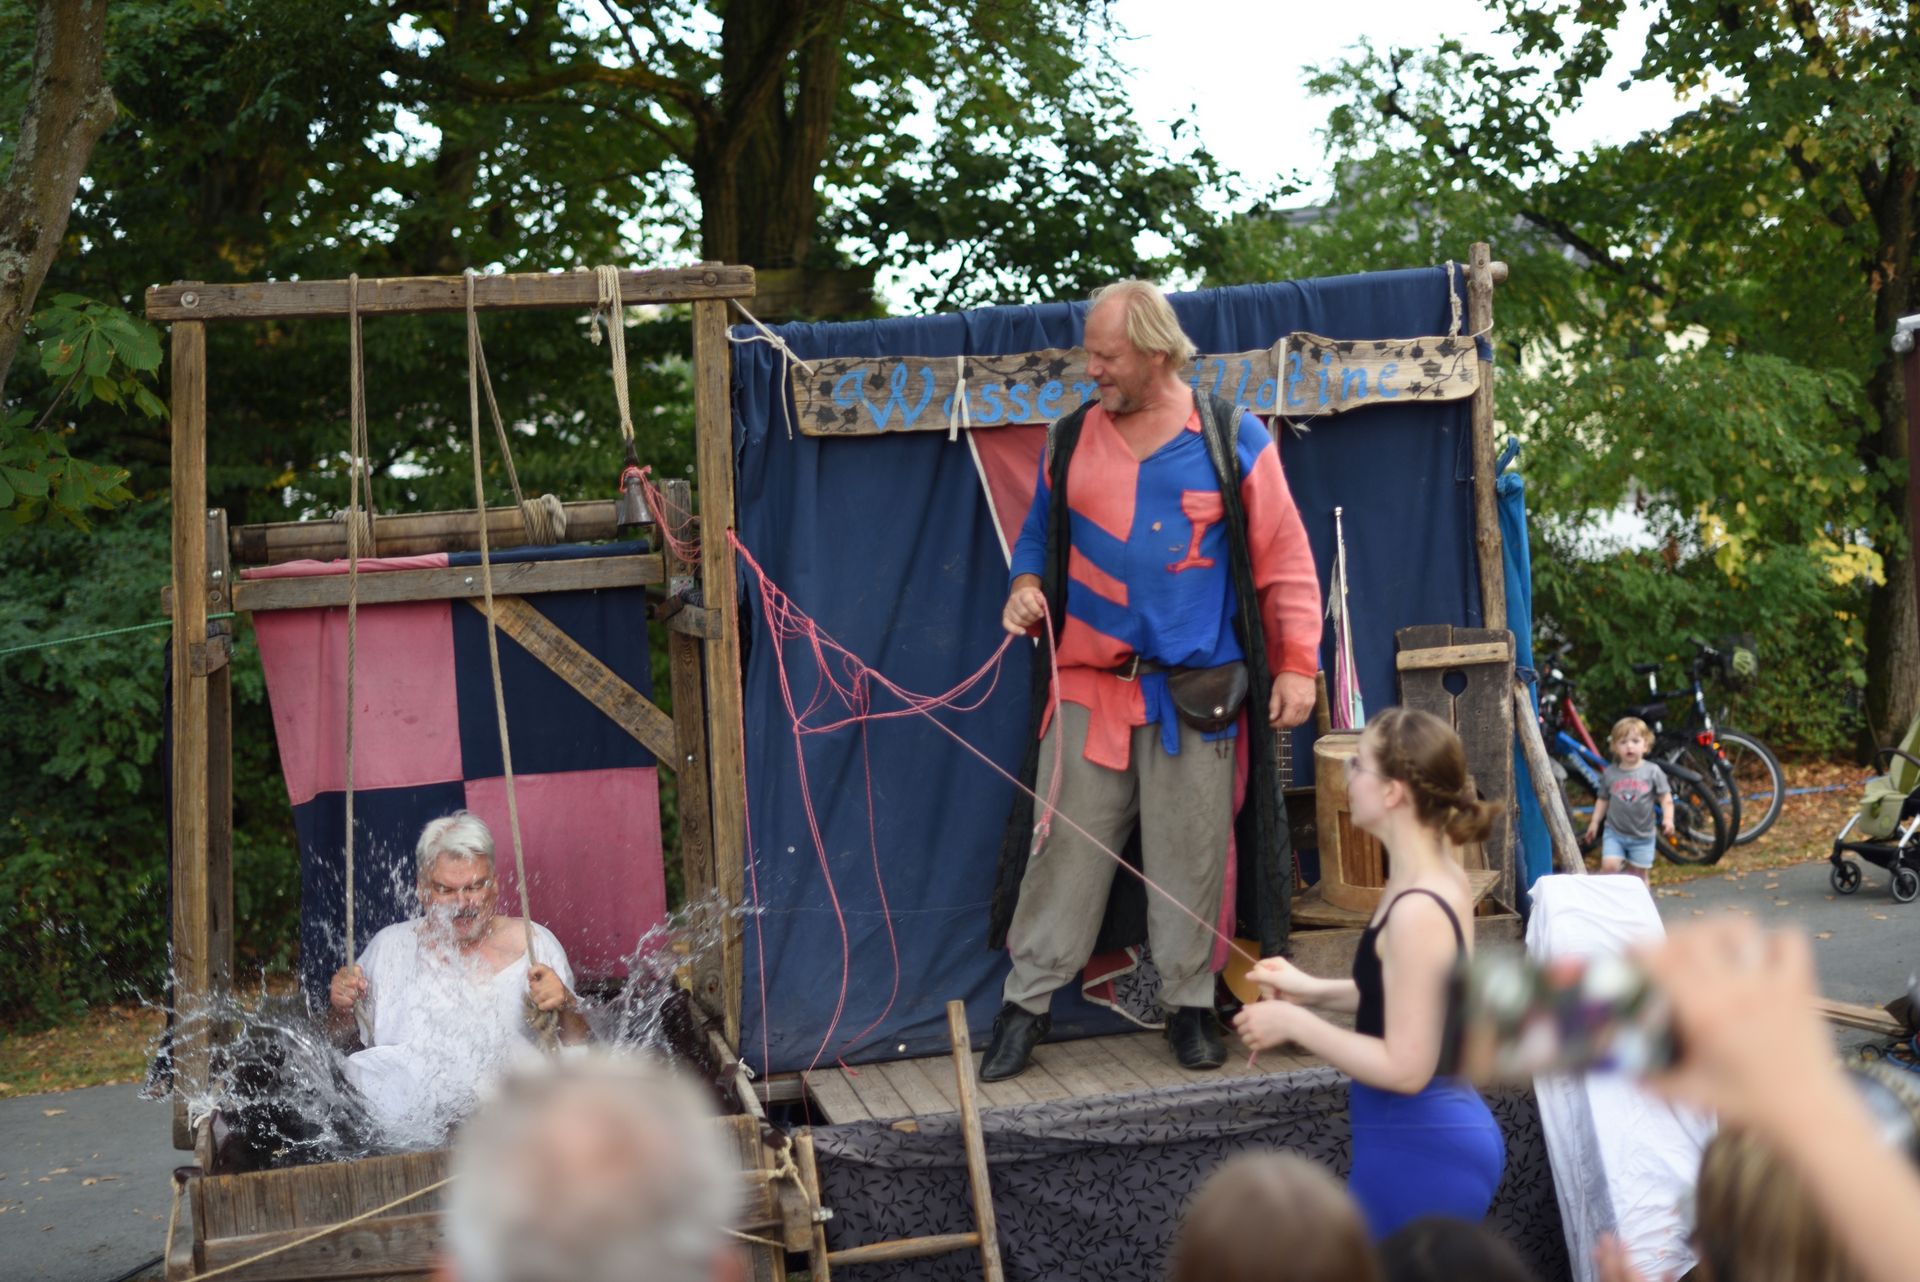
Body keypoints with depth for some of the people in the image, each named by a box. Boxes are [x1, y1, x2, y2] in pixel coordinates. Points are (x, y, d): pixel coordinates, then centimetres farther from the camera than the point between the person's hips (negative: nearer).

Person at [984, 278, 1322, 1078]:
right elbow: (1039, 532, 20)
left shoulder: (1232, 439, 0)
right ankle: (1027, 1002, 14)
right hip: (1088, 688, 2)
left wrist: (1296, 664, -3)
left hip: (1198, 695, -2)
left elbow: (1285, 557, 2)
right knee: (1064, 846, 2)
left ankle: (1189, 1003, 21)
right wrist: (1026, 584, -2)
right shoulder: (1069, 439, 7)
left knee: (1191, 854, 5)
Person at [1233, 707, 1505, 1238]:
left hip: (1419, 1155, -10)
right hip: (1436, 1137, 10)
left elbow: (1404, 1068, -24)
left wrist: (1294, 1023, -16)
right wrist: (1314, 990, 12)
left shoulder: (1417, 912, -25)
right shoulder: (1441, 875, 4)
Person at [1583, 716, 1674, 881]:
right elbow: (1603, 800, 9)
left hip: (1642, 836, -1)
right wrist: (1594, 822, 3)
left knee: (1638, 875, 7)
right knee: (1609, 865, -17)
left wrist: (1668, 818, -19)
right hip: (1615, 832, 1)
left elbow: (1666, 798, -4)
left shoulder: (1652, 772, -5)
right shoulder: (1609, 774, 0)